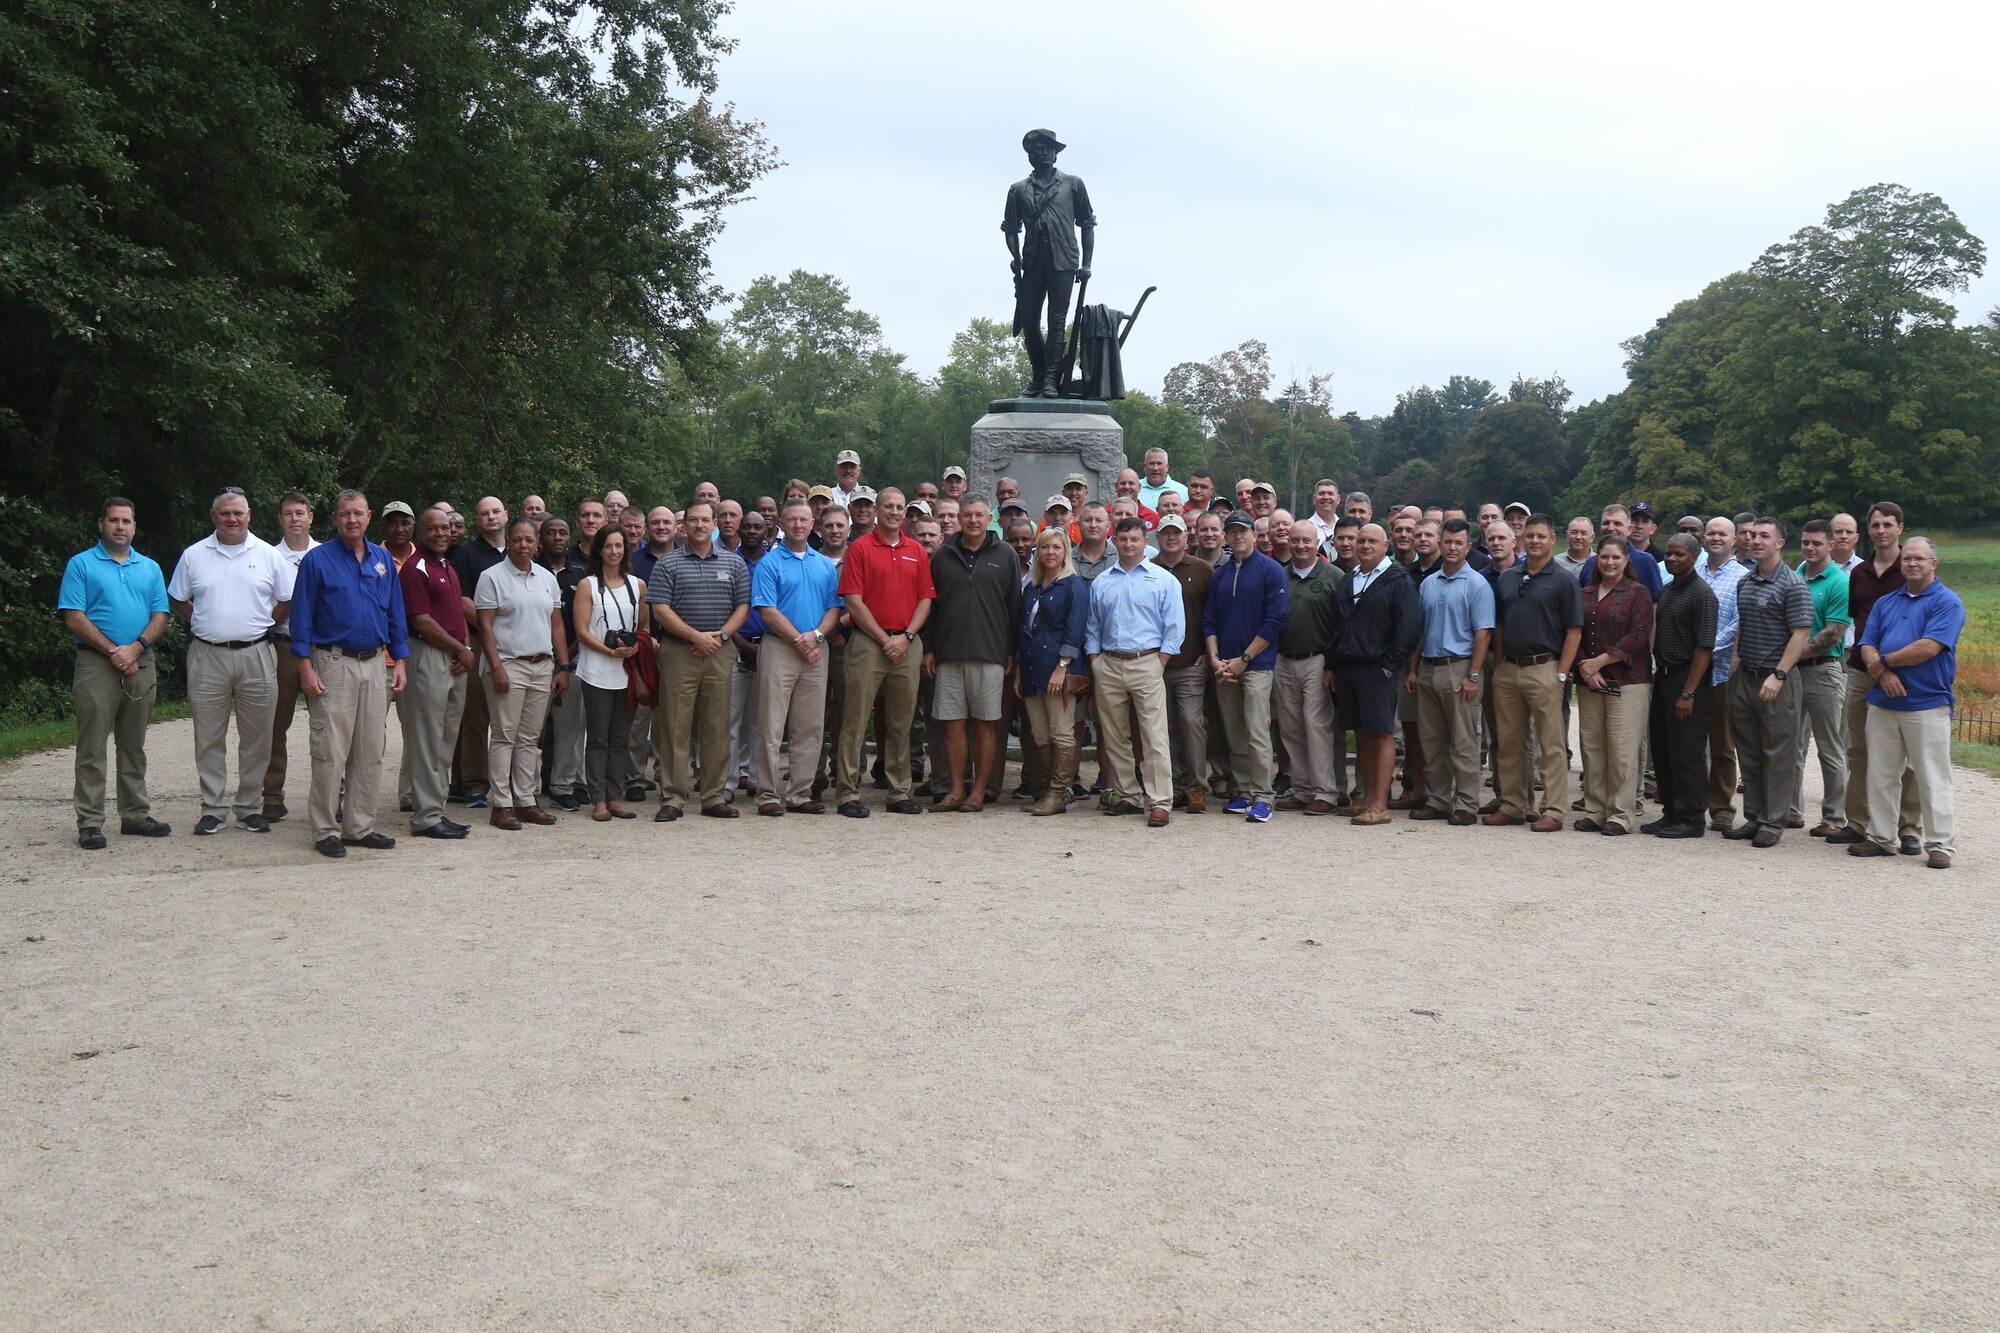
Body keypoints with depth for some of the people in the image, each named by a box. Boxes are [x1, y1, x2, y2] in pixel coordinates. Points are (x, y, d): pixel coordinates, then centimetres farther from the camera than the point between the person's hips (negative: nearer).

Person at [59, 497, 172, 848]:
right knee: (92, 748, -3)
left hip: (142, 664, 4)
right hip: (96, 664, -4)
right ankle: (89, 823, -1)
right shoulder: (81, 564, 2)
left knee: (134, 746, 11)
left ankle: (135, 815, 18)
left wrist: (135, 648, -10)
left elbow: (160, 617, 7)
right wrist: (113, 651, -13)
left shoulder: (150, 568, 14)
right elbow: (74, 619, -6)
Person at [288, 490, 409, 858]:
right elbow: (302, 617, -4)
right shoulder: (317, 560, -2)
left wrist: (400, 662, 8)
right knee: (331, 754, -6)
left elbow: (396, 615, 15)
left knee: (370, 753, 7)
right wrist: (306, 668, -11)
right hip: (334, 664, -5)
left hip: (374, 664, 5)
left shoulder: (383, 560, 11)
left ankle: (359, 826, 16)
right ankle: (326, 831, 2)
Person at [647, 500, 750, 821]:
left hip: (720, 652, 2)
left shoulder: (734, 563, 11)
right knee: (675, 726, -2)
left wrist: (720, 635, -7)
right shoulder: (667, 564, 3)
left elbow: (743, 607, 8)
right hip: (678, 652, -2)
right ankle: (673, 798, 2)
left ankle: (714, 796, 11)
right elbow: (660, 610, -5)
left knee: (717, 727, 4)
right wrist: (697, 636, -13)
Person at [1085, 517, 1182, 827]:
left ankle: (1159, 802, -9)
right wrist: (1095, 665, 6)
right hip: (1108, 666, 4)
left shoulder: (1164, 580, 3)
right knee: (1114, 737, 8)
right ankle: (1127, 796, 17)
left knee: (1154, 737, -9)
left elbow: (1174, 629, 0)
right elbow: (1092, 629, 17)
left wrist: (1159, 666, -7)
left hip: (1147, 664, -4)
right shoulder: (1101, 583, 14)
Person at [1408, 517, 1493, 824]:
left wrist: (1473, 676, -16)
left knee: (1463, 742, -3)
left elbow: (1483, 634, -10)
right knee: (1432, 741, 10)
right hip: (1428, 669, 6)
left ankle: (1466, 804, 3)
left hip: (1459, 668, -6)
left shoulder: (1477, 585, -5)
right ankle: (1436, 799, 18)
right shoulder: (1427, 584, 13)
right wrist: (1412, 669, 11)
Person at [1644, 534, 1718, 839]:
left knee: (1687, 754, -4)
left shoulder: (1701, 593, -11)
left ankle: (1690, 819, 3)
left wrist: (1688, 693, -19)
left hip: (1688, 679, -8)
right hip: (1663, 676, 8)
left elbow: (1704, 647, -16)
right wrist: (1658, 675, 12)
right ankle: (1671, 813, 20)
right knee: (1662, 751, 11)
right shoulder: (1665, 591, 14)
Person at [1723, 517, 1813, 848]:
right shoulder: (1745, 582, 13)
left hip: (1777, 681, -7)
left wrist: (1778, 675, -20)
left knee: (1779, 755, 0)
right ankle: (1753, 817, 19)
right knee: (1748, 753, 11)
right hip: (1744, 678, 7)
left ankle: (1774, 822, 5)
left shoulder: (1792, 585, -9)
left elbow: (1801, 634, -14)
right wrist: (1736, 665, 11)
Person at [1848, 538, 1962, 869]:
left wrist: (1884, 661, -8)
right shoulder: (1885, 603, 14)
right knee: (1881, 776, 10)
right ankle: (1881, 838, 19)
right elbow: (1867, 647, 7)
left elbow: (1929, 647, -17)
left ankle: (1939, 845, 5)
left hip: (1928, 705, -6)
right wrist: (1883, 673, -13)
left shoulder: (1947, 602, -4)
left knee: (1932, 779, -1)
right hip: (1882, 703, 6)